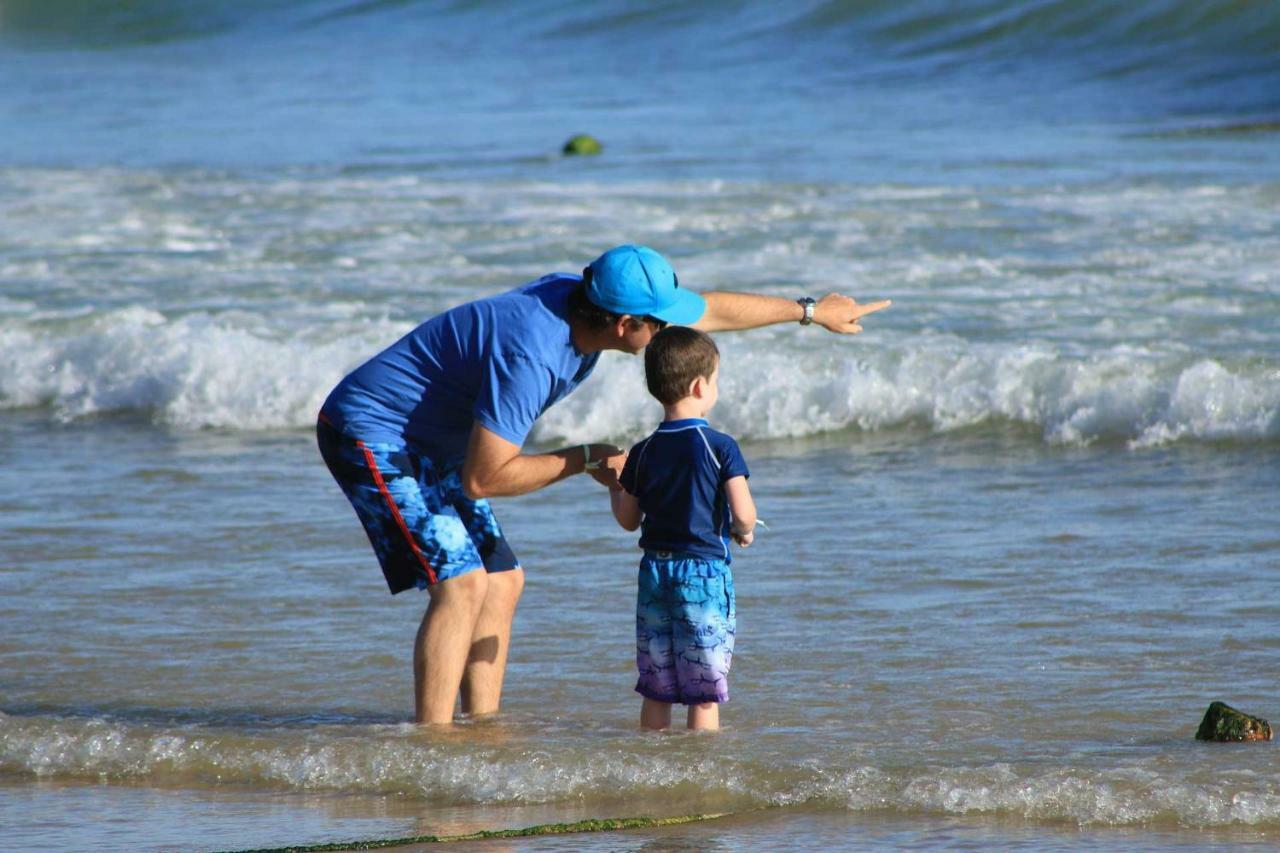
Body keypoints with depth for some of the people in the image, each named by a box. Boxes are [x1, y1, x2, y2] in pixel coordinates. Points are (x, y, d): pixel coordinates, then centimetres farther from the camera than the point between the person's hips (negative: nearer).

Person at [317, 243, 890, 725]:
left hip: (427, 448, 10)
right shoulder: (532, 355, -33)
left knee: (502, 580, 9)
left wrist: (810, 311, 21)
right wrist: (585, 461, -19)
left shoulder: (577, 297, -4)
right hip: (370, 437, -10)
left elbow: (708, 312, 12)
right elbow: (482, 477, -30)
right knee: (461, 581, -20)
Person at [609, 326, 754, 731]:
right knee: (705, 691, 0)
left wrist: (613, 483, 28)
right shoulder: (721, 447, -9)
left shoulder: (643, 454, 3)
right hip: (705, 573, -4)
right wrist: (743, 532, 8)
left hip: (654, 571, 4)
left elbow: (628, 519, 10)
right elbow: (743, 513, -15)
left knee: (655, 688, 10)